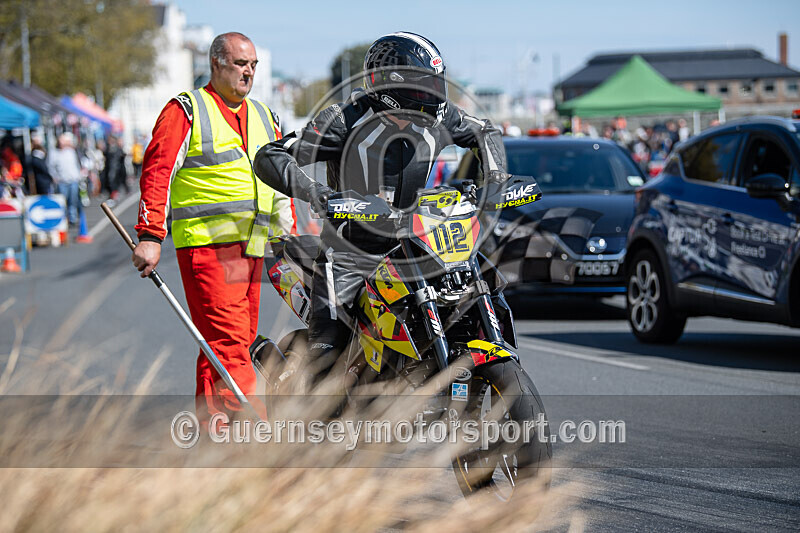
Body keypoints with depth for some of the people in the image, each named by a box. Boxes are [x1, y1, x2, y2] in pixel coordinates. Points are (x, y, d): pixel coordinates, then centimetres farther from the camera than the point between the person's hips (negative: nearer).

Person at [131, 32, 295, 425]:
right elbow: (157, 171, -5)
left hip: (252, 247, 7)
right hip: (206, 243, -7)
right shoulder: (187, 110, 2)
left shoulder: (264, 119, 21)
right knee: (229, 340, -15)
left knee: (235, 342, 4)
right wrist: (150, 236, -13)